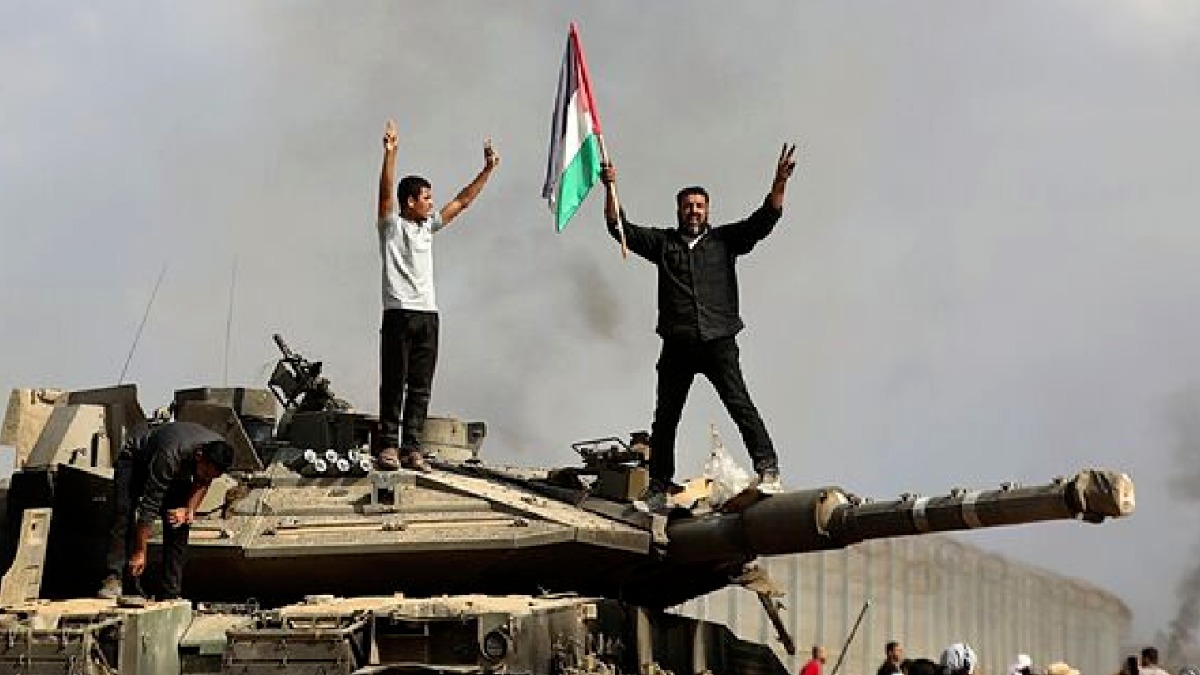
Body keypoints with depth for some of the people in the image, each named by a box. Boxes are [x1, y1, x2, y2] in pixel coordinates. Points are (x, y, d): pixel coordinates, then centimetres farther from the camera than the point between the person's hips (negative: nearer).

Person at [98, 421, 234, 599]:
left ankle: (171, 595, -9)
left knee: (178, 525, -10)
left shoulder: (218, 453, -28)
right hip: (135, 461, -5)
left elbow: (202, 483, -3)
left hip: (177, 474, 5)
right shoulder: (169, 457, -45)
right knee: (124, 517, -26)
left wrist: (189, 509, -19)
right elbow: (149, 506, -41)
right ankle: (115, 578, -31)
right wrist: (139, 553, -39)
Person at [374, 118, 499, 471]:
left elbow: (462, 201, 22)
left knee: (421, 388, 3)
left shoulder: (428, 225, 19)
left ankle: (412, 448, 3)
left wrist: (487, 170, 17)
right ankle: (388, 445, -3)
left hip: (428, 314, 6)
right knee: (394, 384, -5)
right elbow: (386, 192, -15)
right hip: (399, 313, -6)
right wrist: (390, 153, -28)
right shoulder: (391, 226, 1)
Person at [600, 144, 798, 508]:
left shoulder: (724, 240, 11)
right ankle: (658, 488, 13)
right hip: (677, 346, 2)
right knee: (665, 416, 5)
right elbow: (620, 227, 8)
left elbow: (763, 221, 2)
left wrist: (779, 183, -12)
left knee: (738, 402, -16)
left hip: (718, 341, -2)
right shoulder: (662, 242, 14)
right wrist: (610, 188, -5)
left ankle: (768, 471, -19)